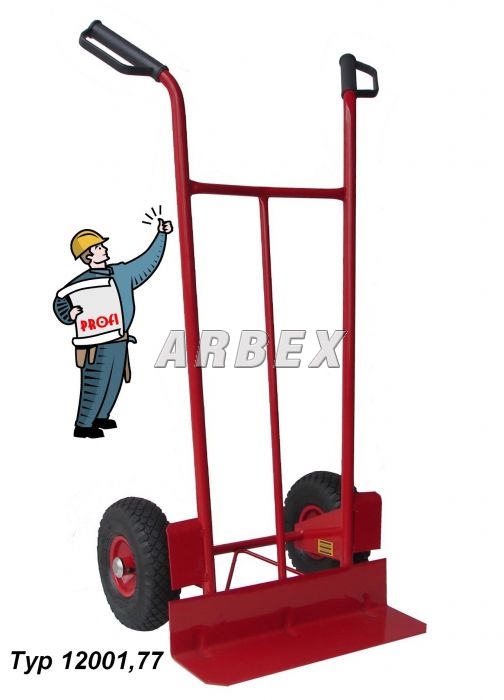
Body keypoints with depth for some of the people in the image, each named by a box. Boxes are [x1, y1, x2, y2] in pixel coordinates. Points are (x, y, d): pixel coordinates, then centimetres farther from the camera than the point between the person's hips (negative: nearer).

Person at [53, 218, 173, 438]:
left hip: (119, 342, 7)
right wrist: (70, 315, -34)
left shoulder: (121, 272, 5)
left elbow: (148, 261, 14)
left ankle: (100, 417, 34)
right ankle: (82, 425, 9)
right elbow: (61, 301, -12)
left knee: (114, 382, 16)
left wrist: (161, 235, 12)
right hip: (98, 343, -7)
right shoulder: (83, 282, -15)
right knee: (96, 384, -2)